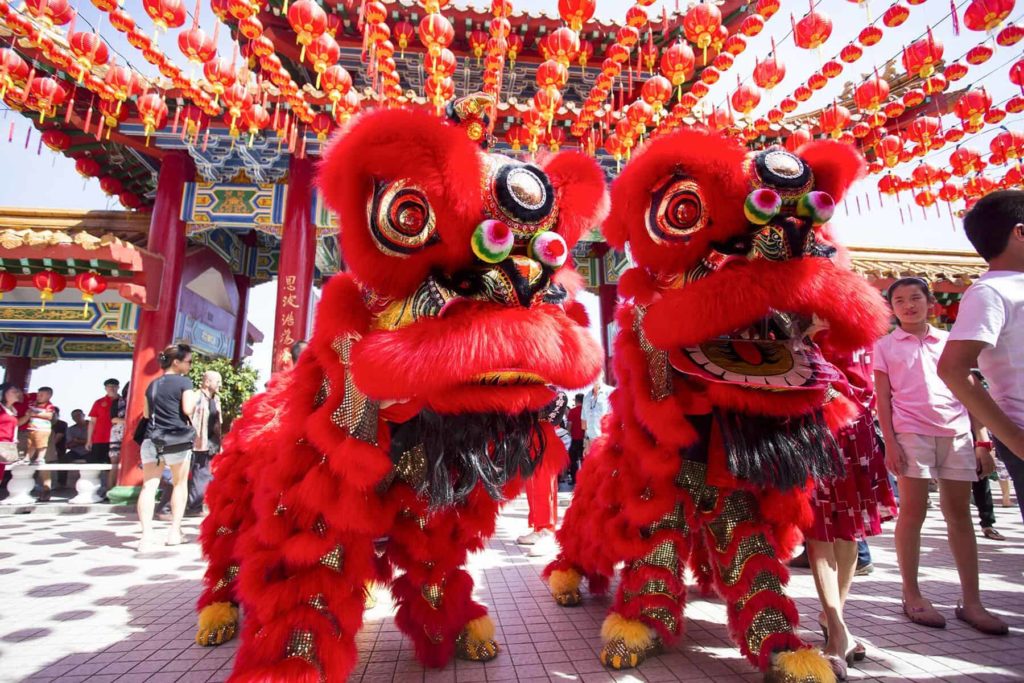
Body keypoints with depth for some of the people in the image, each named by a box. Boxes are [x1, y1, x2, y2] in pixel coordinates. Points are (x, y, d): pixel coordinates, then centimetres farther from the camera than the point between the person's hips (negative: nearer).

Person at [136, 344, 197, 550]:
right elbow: (188, 410, -13)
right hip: (177, 441, -4)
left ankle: (147, 534, -11)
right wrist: (194, 398, 6)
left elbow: (146, 413, 22)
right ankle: (175, 531, 13)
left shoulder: (153, 384, 15)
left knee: (149, 487, -1)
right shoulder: (184, 382, -5)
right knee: (180, 484, 13)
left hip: (152, 440, 4)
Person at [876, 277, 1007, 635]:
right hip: (911, 432, -3)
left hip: (957, 432, 3)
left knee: (960, 512, 6)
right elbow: (883, 399, 2)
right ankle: (912, 596, 8)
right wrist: (890, 443, -7)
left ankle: (971, 601, 13)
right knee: (913, 511, -1)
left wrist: (981, 441, 6)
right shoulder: (885, 346, 6)